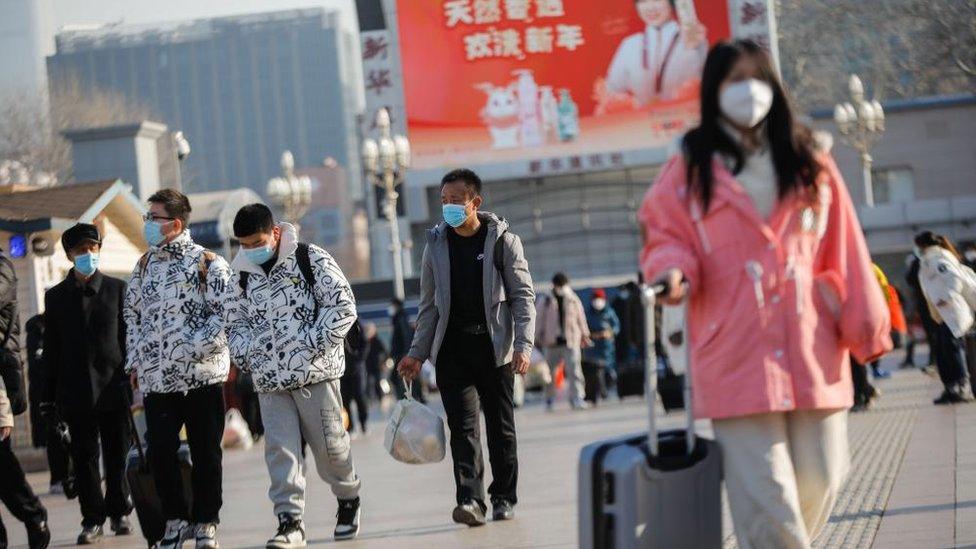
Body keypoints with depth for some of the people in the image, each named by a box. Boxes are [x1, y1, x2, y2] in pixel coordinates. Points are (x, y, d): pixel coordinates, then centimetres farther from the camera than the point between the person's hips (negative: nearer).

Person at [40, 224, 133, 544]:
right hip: (76, 393, 1)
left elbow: (131, 338, 4)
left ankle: (119, 512, 19)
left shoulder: (117, 289, 4)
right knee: (84, 457, 2)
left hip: (114, 387, -1)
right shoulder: (56, 296, 8)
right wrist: (49, 397, 6)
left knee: (118, 456, 5)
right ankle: (92, 520, 9)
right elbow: (52, 350, 9)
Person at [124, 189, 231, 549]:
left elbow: (223, 315, -8)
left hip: (202, 374, -4)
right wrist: (135, 360, 13)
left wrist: (193, 350, -16)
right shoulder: (145, 265, 13)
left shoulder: (208, 263, -4)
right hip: (155, 378, 4)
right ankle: (176, 519, 13)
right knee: (160, 451, -2)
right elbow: (132, 314, 21)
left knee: (206, 453, 2)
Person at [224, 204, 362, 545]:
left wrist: (313, 344, -14)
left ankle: (348, 500, 29)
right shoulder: (241, 277, 11)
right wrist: (246, 355, 3)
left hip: (315, 372, -4)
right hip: (269, 379, 4)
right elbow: (236, 324, 22)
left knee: (329, 445, 4)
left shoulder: (311, 260, -4)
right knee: (280, 448, -6)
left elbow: (343, 306, -7)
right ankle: (290, 522, -7)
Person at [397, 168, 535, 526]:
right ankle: (471, 500, -17)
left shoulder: (503, 241, 0)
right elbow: (430, 305, 13)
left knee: (500, 426, 6)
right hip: (452, 348, 2)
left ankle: (504, 497, 17)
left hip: (494, 346, -2)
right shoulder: (437, 245, 9)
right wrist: (417, 353, 6)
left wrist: (523, 345, -13)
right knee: (462, 426, -9)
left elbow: (522, 296, -1)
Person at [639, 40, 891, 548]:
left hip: (812, 352, 3)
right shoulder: (690, 169, 7)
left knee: (818, 484, 4)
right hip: (737, 358, -3)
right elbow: (665, 237, 9)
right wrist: (674, 272, -15)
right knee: (765, 498, -7)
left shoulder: (810, 164, 13)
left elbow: (844, 255, 11)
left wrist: (866, 329, 6)